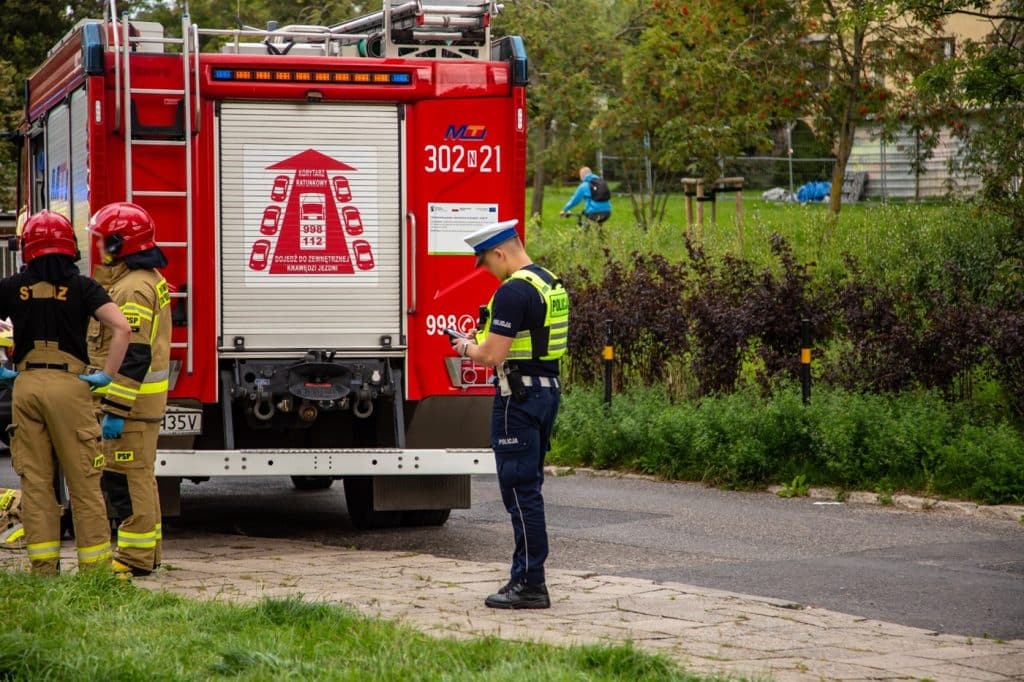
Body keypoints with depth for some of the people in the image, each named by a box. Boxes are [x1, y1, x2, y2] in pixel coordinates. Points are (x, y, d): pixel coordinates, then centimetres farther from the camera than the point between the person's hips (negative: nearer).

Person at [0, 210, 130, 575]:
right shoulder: (81, 286, 0)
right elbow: (122, 328, -11)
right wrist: (107, 375, -5)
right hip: (69, 385, -2)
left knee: (34, 480, 8)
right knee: (83, 480, 3)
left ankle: (43, 564, 8)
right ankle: (94, 563, 3)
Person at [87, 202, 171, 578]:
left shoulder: (133, 289, -19)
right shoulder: (150, 280, 15)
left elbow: (133, 356, -24)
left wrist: (116, 410, -24)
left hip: (130, 398, -11)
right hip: (146, 399, 11)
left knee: (127, 477, -7)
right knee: (138, 475, 16)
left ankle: (135, 557, -4)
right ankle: (145, 551, 23)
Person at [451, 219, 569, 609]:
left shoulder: (513, 291, -18)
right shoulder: (551, 284, 13)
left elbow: (492, 356, -19)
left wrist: (466, 348, 1)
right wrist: (483, 338, 21)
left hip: (519, 397, -10)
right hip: (548, 390, 10)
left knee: (520, 490, -6)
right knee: (528, 488, 15)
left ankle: (530, 585, -6)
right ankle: (526, 574, 19)